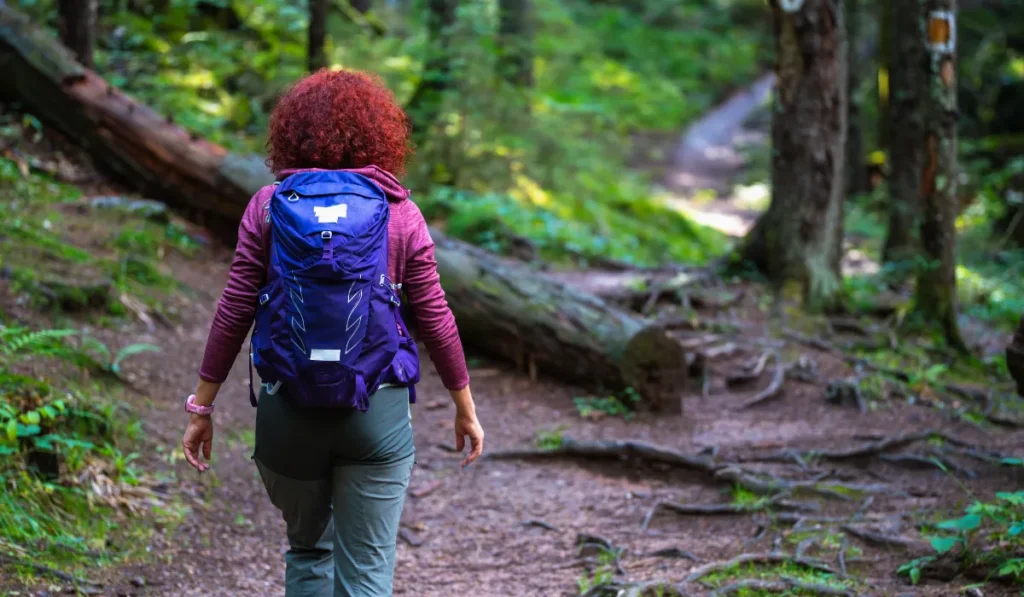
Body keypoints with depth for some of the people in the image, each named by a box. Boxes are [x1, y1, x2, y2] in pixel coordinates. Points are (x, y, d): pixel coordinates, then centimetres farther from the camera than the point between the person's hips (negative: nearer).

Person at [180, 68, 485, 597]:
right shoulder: (399, 212, -1)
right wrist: (465, 408, 13)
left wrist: (201, 405, 5)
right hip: (377, 413, -1)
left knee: (308, 551, 22)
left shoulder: (269, 205, -1)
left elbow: (233, 313, -2)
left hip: (287, 409, 1)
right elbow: (434, 318, 1)